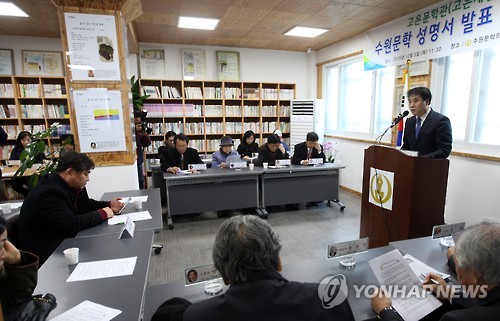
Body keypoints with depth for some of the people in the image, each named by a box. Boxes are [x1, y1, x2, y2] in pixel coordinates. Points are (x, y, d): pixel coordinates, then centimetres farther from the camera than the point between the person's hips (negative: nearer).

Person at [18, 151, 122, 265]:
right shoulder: (48, 193, -26)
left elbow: (84, 205, 15)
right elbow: (72, 224, -30)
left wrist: (109, 205, -1)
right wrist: (102, 214, -19)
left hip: (61, 242, 8)